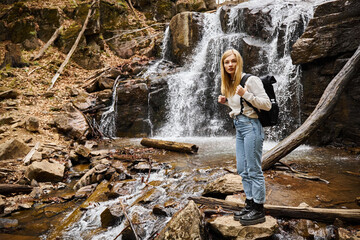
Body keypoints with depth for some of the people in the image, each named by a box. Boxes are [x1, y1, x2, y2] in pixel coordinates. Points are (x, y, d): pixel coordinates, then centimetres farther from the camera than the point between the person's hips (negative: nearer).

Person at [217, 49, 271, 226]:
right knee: (243, 170, 13)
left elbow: (267, 105, -14)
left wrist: (245, 94, -23)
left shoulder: (250, 80, -10)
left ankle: (259, 211, 6)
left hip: (251, 125, -9)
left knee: (254, 170, -4)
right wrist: (226, 101, 8)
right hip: (239, 126, 9)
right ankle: (250, 204, 24)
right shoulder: (230, 84, 15)